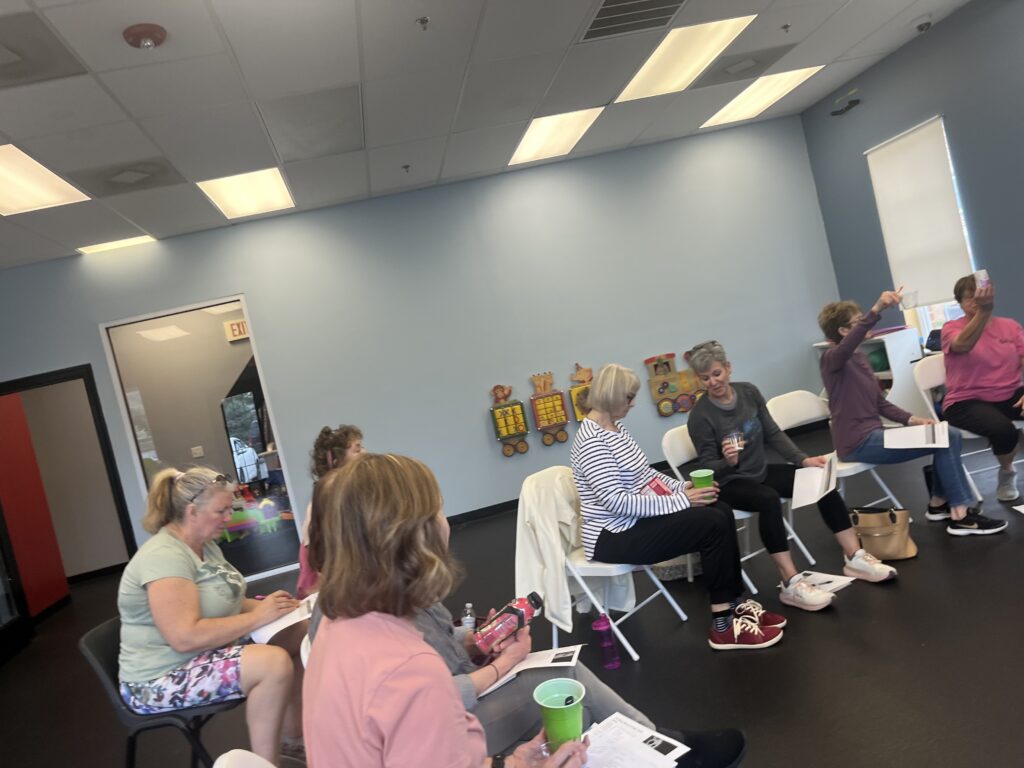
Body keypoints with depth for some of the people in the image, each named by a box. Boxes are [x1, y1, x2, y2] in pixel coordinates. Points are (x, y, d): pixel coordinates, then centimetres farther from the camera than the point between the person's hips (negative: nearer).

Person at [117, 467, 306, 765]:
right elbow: (186, 637, -33)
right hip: (163, 679, -10)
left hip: (209, 652, 10)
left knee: (300, 633, -2)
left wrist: (262, 605, -4)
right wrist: (256, 617, -26)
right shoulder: (164, 557, -25)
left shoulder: (205, 545, 7)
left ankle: (294, 739, 11)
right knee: (274, 663, -29)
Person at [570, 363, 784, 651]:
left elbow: (643, 473, 17)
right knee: (712, 524, -16)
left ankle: (734, 603, 10)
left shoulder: (616, 427, 9)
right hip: (615, 536, -9)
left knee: (721, 512, -1)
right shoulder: (591, 441, -22)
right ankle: (723, 625, -5)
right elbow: (615, 502, -28)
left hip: (636, 518, 9)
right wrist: (679, 501, -24)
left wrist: (683, 487, 0)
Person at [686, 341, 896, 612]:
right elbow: (708, 467, -14)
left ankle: (854, 558, -3)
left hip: (761, 472, 6)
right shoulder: (700, 416, -18)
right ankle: (791, 584, -31)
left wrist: (803, 459, -8)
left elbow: (773, 434, 3)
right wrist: (727, 462, -35)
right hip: (729, 485, -6)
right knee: (768, 499, -36)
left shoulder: (749, 391, -3)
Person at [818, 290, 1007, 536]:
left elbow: (879, 402, 17)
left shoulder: (860, 357, 17)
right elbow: (850, 343, -37)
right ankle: (960, 517, -6)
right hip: (858, 443, -9)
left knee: (951, 435, 5)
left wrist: (911, 419, 1)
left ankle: (939, 503, 16)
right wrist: (876, 310, -50)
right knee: (943, 439, -11)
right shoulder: (832, 358, -11)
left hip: (872, 435, 9)